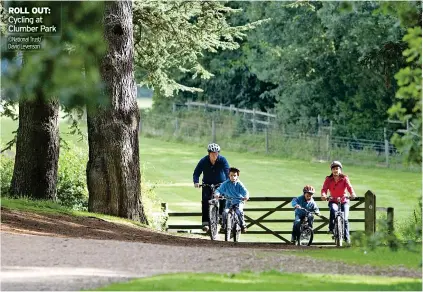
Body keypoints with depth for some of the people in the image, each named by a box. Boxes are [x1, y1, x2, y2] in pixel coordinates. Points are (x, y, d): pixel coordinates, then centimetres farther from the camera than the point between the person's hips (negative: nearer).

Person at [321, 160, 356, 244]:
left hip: (344, 201, 0)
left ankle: (347, 237, -2)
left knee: (344, 219, -14)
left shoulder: (344, 178, -1)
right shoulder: (328, 179, 1)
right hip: (333, 201, 0)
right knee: (333, 210, -35)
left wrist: (352, 193, -39)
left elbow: (349, 186, -17)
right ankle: (331, 228, -23)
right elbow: (324, 188, -12)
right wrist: (323, 195, -35)